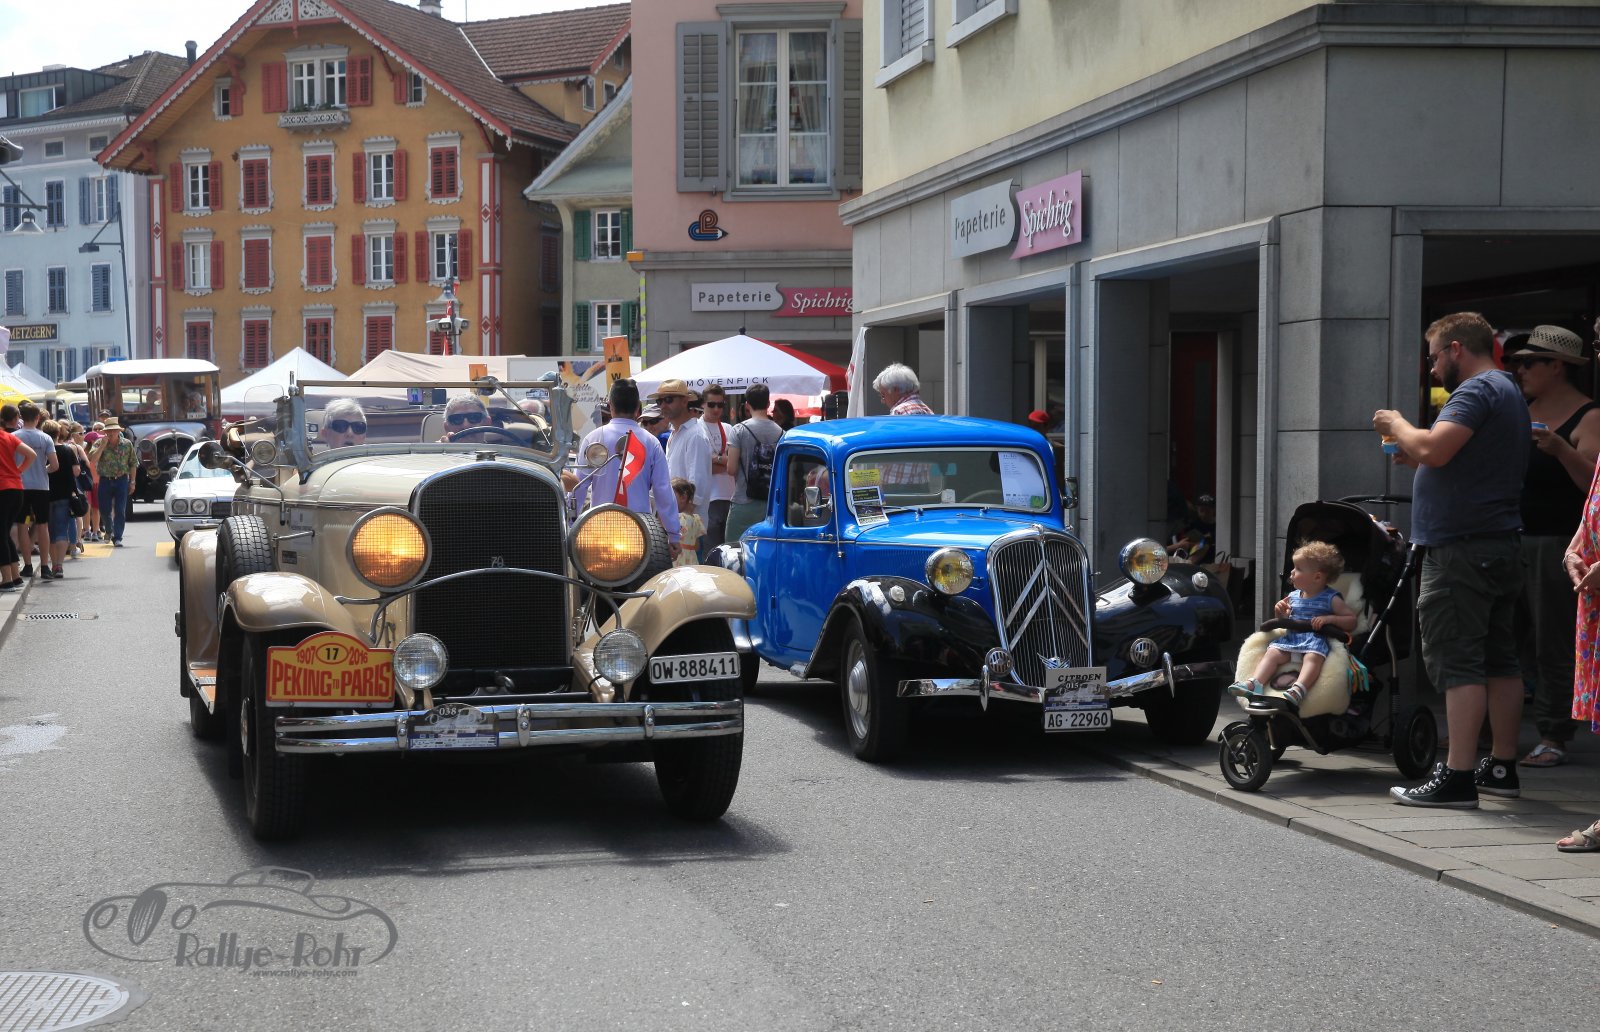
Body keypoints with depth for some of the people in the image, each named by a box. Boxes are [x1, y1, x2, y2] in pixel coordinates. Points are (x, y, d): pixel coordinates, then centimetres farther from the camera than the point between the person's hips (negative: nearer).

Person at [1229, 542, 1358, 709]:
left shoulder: (1330, 599, 4)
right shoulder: (1293, 597, 20)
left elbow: (1352, 620, 1)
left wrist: (1329, 618, -13)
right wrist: (1281, 614, 7)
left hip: (1316, 640, -5)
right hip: (1291, 638, 5)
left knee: (1313, 657, -36)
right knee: (1272, 652, -21)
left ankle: (1298, 689, -58)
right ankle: (1254, 683, -36)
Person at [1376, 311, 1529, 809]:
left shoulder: (1478, 390, -11)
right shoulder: (1510, 393, 22)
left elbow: (1435, 449, -24)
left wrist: (1396, 424, -7)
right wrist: (1416, 458, 19)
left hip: (1462, 548, -11)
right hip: (1501, 545, 11)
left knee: (1458, 663, -11)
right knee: (1500, 660, 12)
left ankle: (1457, 778, -13)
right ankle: (1502, 767, 17)